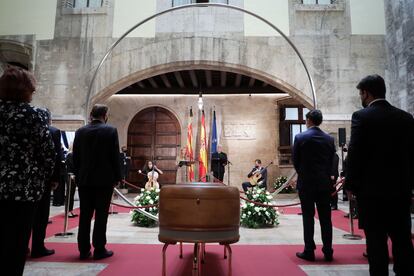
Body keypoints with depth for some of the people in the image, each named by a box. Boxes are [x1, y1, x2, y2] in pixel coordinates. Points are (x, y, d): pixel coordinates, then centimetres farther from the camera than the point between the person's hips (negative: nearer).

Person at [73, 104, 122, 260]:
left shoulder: (80, 132, 5)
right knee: (101, 215, 2)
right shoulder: (111, 131, -7)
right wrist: (117, 177, 0)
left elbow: (75, 157, 7)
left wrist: (78, 177, 14)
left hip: (84, 179, 4)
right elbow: (115, 156, -7)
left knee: (84, 215, 9)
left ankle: (84, 250, 15)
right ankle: (99, 249, 6)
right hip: (104, 179, -4)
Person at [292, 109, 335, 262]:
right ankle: (328, 251, 15)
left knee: (308, 217, 3)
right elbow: (331, 161, 6)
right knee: (325, 218, 9)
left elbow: (295, 161, -2)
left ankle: (309, 251, 8)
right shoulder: (329, 139, 2)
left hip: (306, 183, -3)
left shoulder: (300, 137, -8)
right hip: (325, 183, 3)